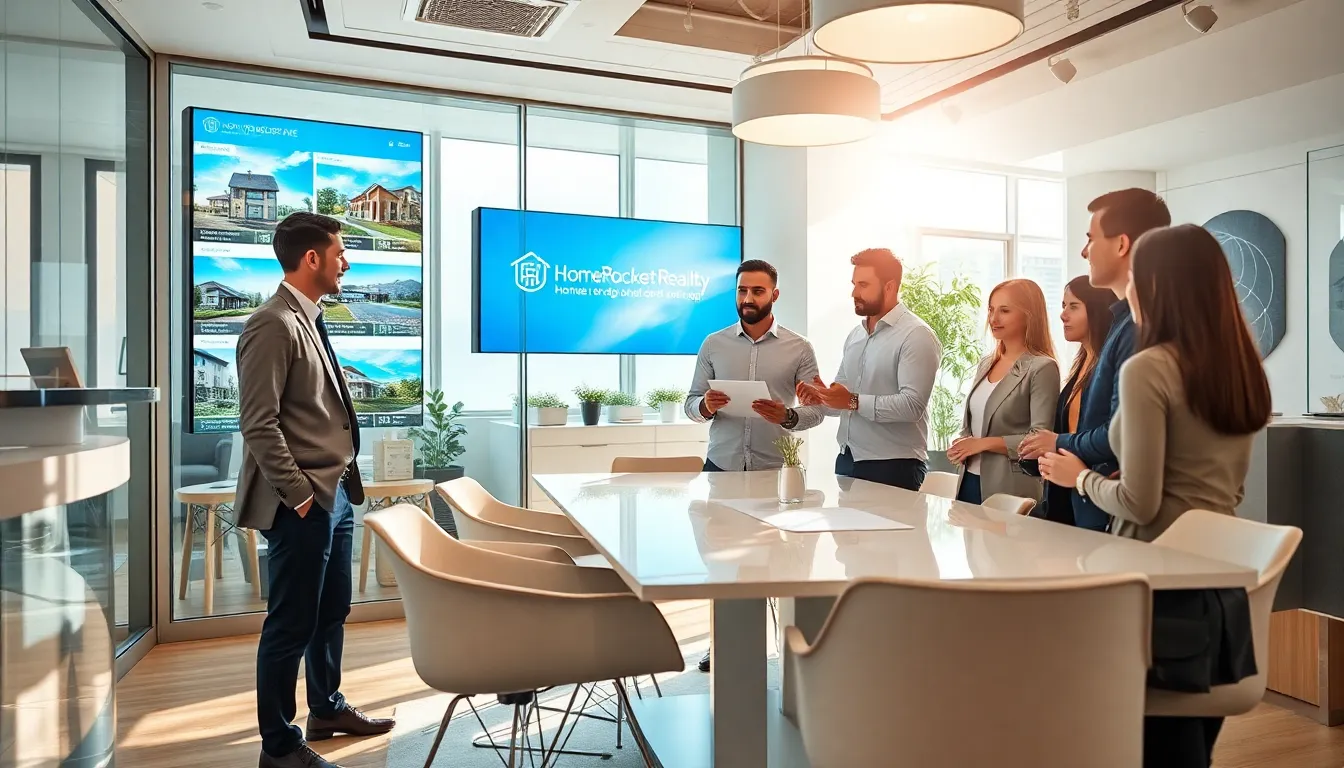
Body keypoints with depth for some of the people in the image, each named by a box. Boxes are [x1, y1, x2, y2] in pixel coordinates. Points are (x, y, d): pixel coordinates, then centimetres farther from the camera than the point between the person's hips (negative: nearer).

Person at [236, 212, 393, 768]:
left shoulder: (309, 321, 13)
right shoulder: (273, 325, -16)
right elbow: (259, 425, -20)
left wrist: (340, 482, 14)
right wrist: (299, 494, -18)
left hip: (335, 492, 9)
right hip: (303, 501, -9)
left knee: (333, 610, 21)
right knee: (292, 623, 2)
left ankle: (327, 709, 38)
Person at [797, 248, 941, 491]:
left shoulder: (916, 336, -10)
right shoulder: (855, 335, 14)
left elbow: (912, 405, -21)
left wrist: (854, 402, -26)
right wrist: (821, 398, -6)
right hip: (847, 461, 7)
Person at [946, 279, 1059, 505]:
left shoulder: (1042, 368, -11)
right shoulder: (986, 363, 11)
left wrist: (984, 443, -18)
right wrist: (961, 446, -1)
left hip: (1010, 490, -7)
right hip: (970, 481, 7)